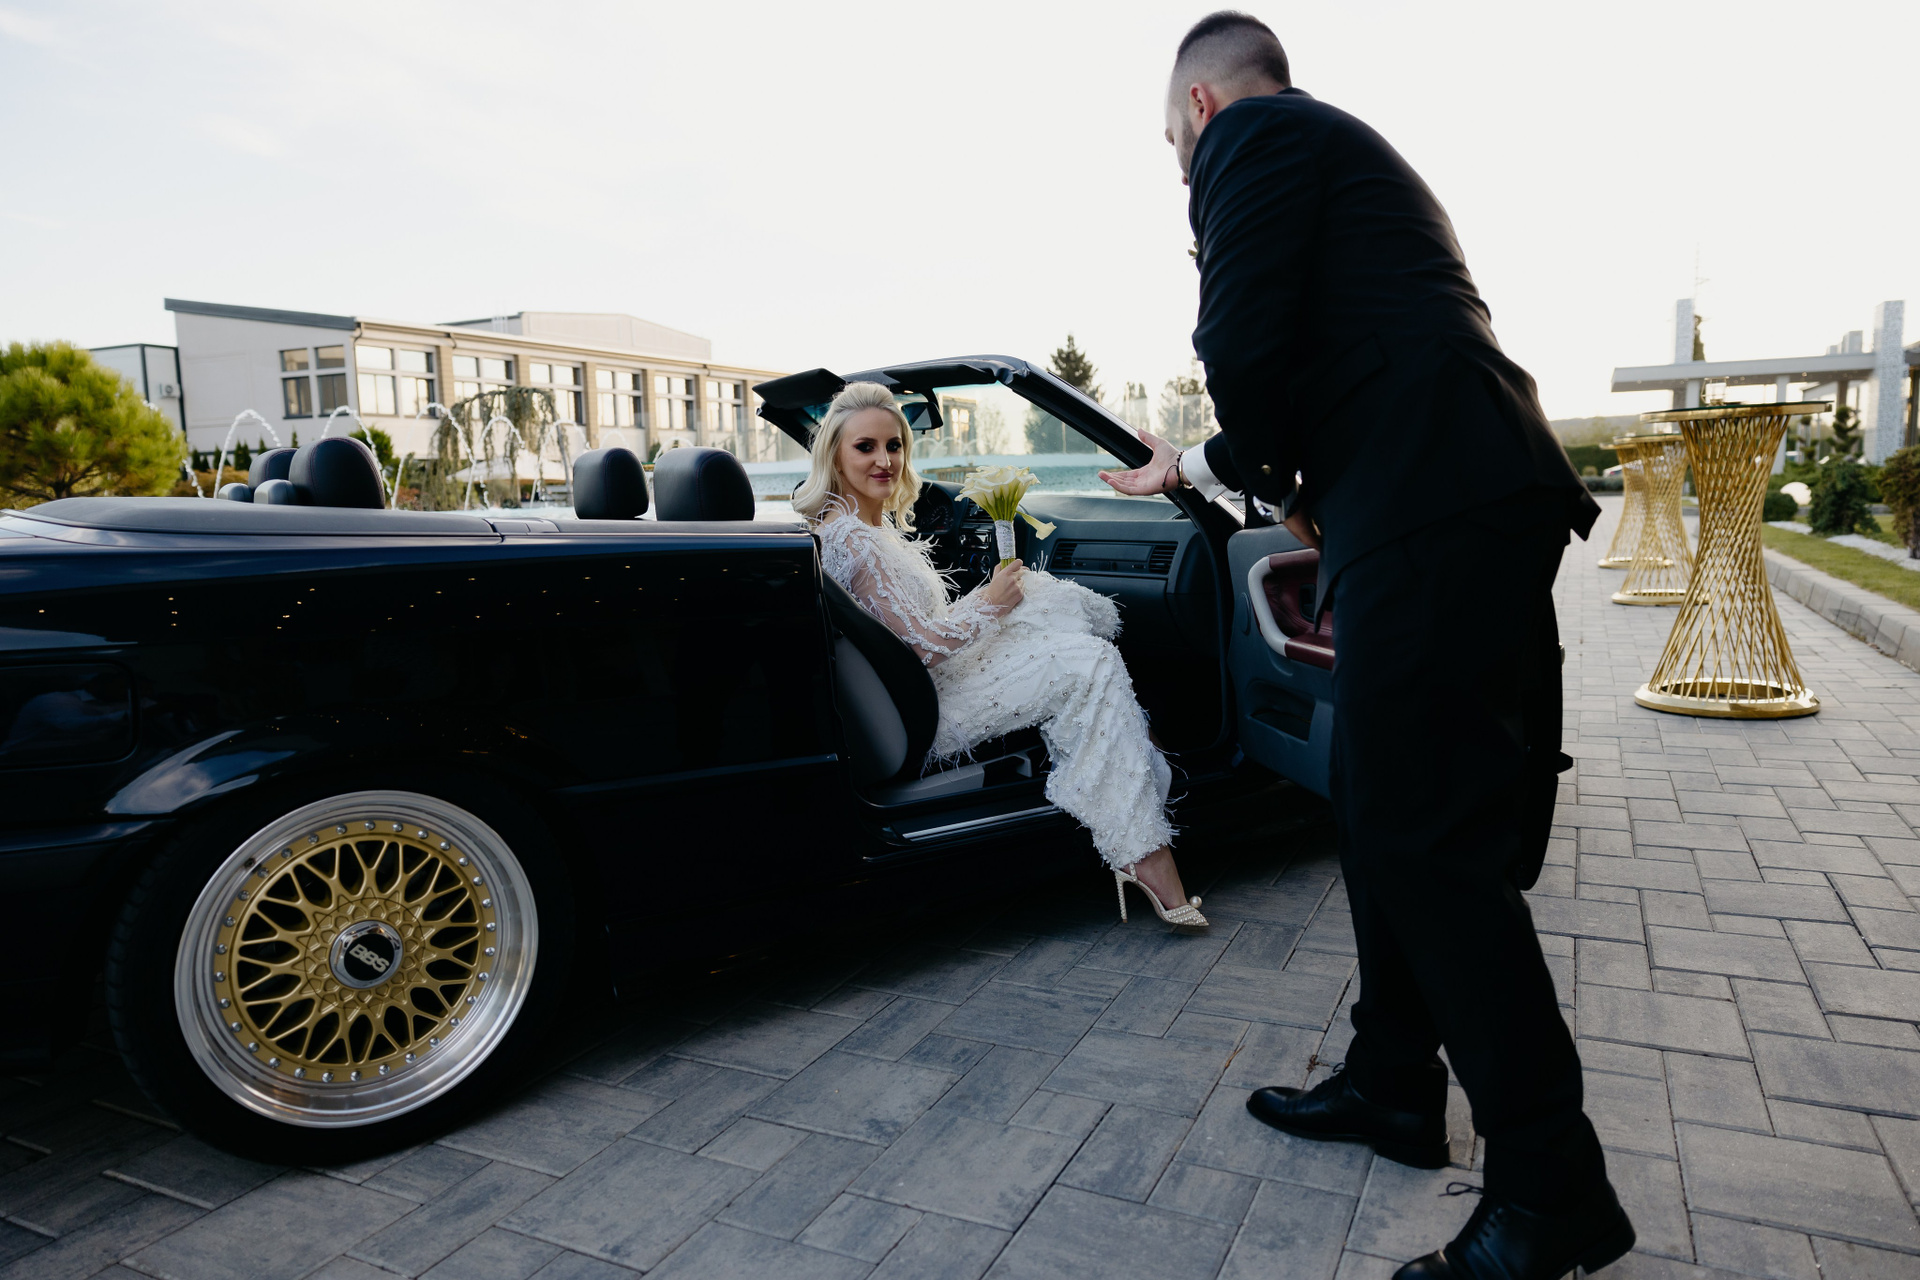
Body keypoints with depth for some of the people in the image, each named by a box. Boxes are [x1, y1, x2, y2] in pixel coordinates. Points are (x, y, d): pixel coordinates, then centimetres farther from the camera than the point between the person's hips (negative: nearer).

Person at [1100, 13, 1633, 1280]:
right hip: (1468, 500, 10)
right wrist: (1192, 467, 43)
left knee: (1429, 841, -6)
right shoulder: (1341, 151, 31)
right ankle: (1394, 1084, 27)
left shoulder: (1251, 133, 1)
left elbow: (1244, 345, -12)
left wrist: (1279, 487, 7)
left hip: (1431, 511, -10)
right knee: (1391, 818, 14)